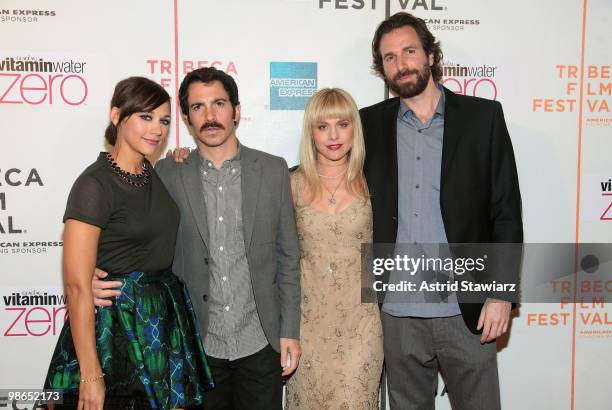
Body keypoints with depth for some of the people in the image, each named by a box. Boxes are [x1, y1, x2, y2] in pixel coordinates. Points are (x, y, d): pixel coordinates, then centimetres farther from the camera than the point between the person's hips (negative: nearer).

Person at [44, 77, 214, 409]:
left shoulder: (155, 173, 6)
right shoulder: (94, 184, -16)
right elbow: (78, 286, -18)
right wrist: (90, 375, -18)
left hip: (166, 318, 7)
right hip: (117, 324, -7)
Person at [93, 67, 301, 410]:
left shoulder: (273, 170, -1)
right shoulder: (167, 174, -3)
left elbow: (288, 256, 2)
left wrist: (290, 331, 0)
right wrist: (101, 279, -16)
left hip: (261, 343, 1)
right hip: (196, 345, 0)